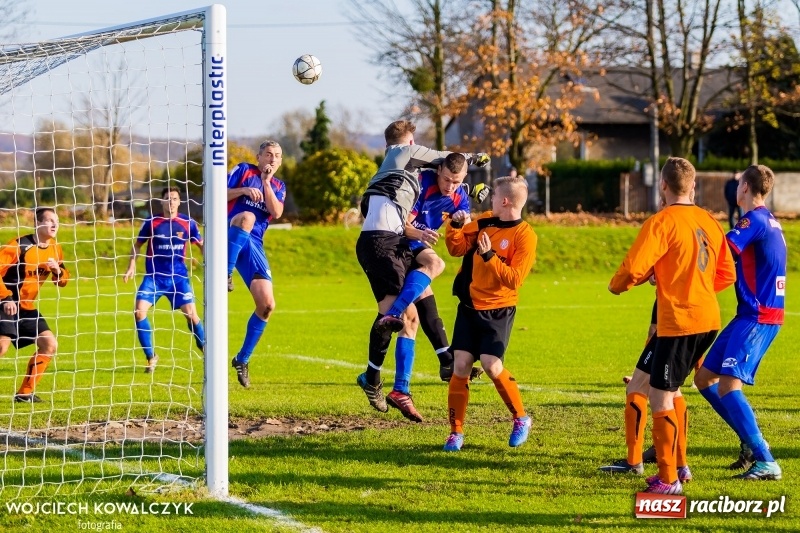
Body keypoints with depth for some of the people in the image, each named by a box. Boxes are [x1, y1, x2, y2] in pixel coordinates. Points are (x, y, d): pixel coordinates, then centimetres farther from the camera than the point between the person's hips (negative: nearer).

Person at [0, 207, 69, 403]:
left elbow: (63, 281, 13)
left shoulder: (55, 249, 4)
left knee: (50, 345, 1)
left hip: (28, 308, 8)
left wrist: (57, 270, -10)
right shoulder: (19, 246, -18)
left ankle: (25, 392, 9)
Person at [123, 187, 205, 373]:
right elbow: (138, 244, 8)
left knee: (191, 314, -7)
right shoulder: (151, 223, -3)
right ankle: (151, 356, 1)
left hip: (178, 276, 0)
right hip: (154, 276, 0)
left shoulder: (188, 223, -1)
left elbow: (201, 245, 12)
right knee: (139, 312, -14)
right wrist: (132, 266, -3)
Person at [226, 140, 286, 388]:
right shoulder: (244, 170, 9)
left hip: (253, 245, 5)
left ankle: (243, 359, 10)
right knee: (247, 216, -42)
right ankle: (226, 273, -41)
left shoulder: (279, 186, 19)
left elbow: (276, 212, 0)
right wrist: (244, 190, -12)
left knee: (267, 304, -6)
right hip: (229, 236, -5)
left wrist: (266, 183, -6)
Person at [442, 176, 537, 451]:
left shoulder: (524, 235, -13)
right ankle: (456, 431, 5)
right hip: (469, 306, 5)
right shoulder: (484, 221, 4)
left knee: (491, 365, -15)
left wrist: (489, 256, -27)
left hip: (497, 310, -5)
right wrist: (456, 225, -8)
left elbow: (514, 279, -19)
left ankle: (521, 419, 8)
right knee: (461, 365, -2)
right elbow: (457, 248, 9)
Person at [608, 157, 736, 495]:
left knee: (660, 397, 0)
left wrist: (616, 285, 3)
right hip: (708, 319, 8)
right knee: (670, 390, 23)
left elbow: (633, 268, -18)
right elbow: (727, 275, 14)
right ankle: (677, 464, 28)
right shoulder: (709, 222, 9)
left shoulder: (662, 222, -12)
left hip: (678, 321, -8)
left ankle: (668, 480, 1)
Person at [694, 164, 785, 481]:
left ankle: (765, 461, -20)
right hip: (751, 314, 10)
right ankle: (752, 442, 18)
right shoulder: (769, 222, 17)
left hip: (758, 317, -10)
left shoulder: (755, 220, -13)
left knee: (728, 386, -18)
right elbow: (727, 255, 25)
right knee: (704, 378, 13)